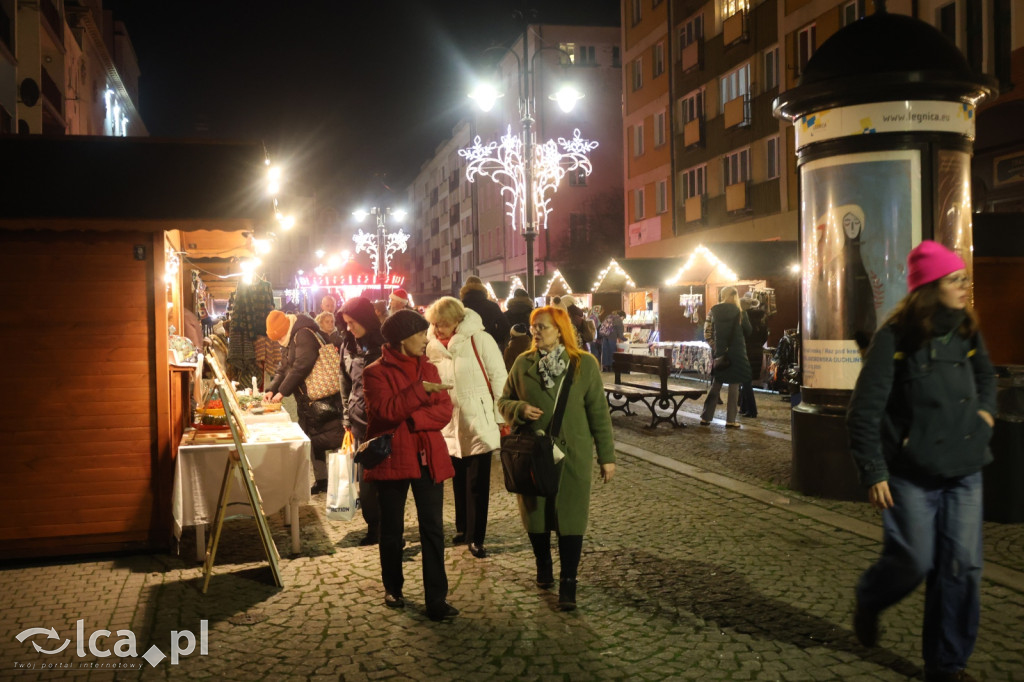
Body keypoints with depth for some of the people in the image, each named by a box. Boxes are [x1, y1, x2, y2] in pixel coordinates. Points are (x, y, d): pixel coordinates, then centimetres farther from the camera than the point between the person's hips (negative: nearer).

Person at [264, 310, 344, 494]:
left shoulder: (304, 335, -15)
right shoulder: (291, 341, 18)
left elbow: (301, 366, -23)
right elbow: (283, 369, 18)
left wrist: (282, 391, -18)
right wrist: (271, 389, 4)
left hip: (321, 400, -11)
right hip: (307, 401, 11)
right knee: (313, 440, 14)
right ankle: (321, 482, 22)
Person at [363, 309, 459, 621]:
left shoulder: (429, 369, 10)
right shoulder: (375, 373, -5)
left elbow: (444, 410, -1)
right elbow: (385, 410, -20)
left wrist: (410, 421, -16)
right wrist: (421, 390, -25)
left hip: (428, 458, 3)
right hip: (391, 458, -3)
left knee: (433, 529, -1)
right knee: (392, 529, 11)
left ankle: (437, 599, 2)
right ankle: (393, 588, 30)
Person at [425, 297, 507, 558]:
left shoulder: (479, 340, -11)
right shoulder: (432, 346, 2)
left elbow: (499, 378, -8)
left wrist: (502, 417, -8)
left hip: (479, 422, -4)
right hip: (450, 423, 4)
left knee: (477, 483, -2)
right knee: (459, 480, 16)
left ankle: (475, 538, 7)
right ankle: (463, 527, 32)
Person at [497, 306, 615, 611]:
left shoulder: (585, 364, -3)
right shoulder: (523, 363, 2)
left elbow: (598, 412, -1)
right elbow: (503, 401, 10)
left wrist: (607, 456, -1)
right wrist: (520, 410, -14)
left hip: (573, 454, -2)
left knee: (570, 517, -2)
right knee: (535, 514, 13)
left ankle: (568, 583, 9)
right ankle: (543, 569, 34)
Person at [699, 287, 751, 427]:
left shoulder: (713, 311, 1)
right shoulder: (739, 312, -6)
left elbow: (707, 332, -3)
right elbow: (748, 331, 0)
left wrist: (714, 346, 2)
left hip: (719, 352, 3)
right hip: (736, 352, -3)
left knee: (716, 385, 12)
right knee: (734, 386, 4)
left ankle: (706, 417, 11)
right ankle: (730, 420, 3)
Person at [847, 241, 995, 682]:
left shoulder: (967, 334, 6)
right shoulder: (895, 339, -13)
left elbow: (985, 375, 29)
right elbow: (865, 410, -13)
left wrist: (986, 409, 10)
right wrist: (873, 473, -15)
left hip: (964, 472, 6)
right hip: (912, 475, -5)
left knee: (962, 568, 4)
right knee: (913, 563, -1)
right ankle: (868, 602, 33)